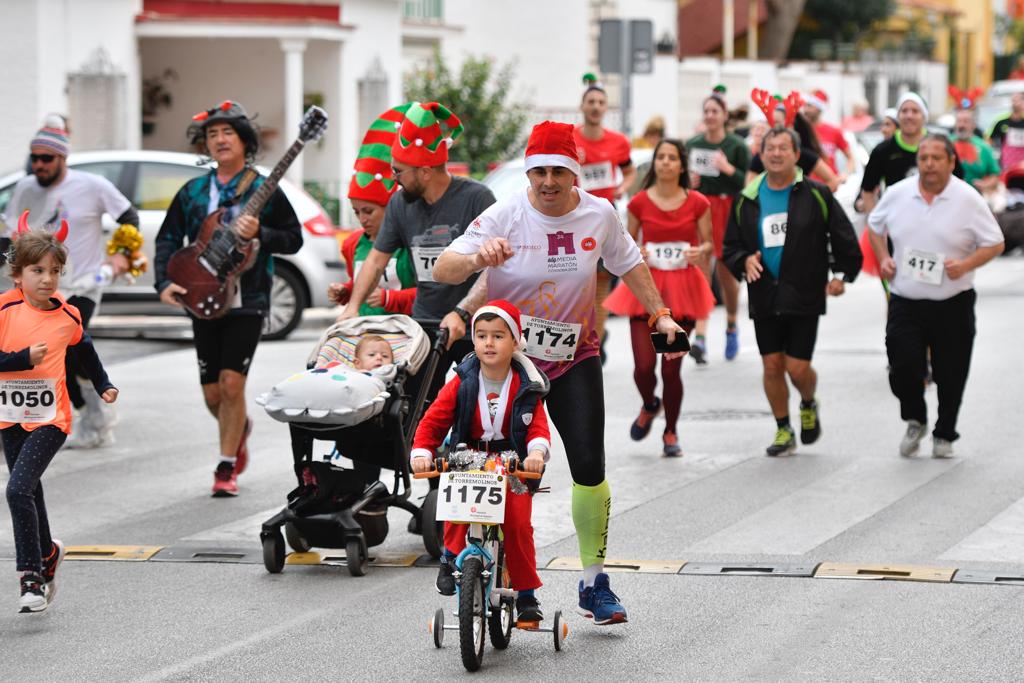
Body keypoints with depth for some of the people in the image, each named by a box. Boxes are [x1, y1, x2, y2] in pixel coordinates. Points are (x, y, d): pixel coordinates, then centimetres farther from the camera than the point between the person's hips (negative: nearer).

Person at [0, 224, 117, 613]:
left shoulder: (67, 316, -4)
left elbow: (84, 349, 18)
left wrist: (103, 385, 17)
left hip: (50, 419, -2)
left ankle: (32, 574, -12)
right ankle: (47, 552, 41)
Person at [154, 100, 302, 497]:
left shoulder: (264, 190, 0)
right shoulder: (192, 192, 9)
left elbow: (294, 239, 1)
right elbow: (168, 238, 10)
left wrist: (259, 234, -17)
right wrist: (164, 282, -4)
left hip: (248, 303, -4)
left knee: (231, 384, -14)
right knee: (212, 393, 6)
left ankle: (226, 468, -2)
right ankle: (240, 427, 39)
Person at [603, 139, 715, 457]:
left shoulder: (697, 203, 0)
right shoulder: (640, 202, 1)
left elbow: (709, 245, 7)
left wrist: (701, 251, -15)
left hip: (681, 290, 0)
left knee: (671, 368, -2)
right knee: (644, 365, -7)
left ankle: (670, 433, 18)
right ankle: (649, 406, 29)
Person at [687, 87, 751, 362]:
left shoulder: (737, 146, -2)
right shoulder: (692, 145, 9)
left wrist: (728, 169, -21)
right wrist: (688, 182, -3)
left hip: (728, 212, -2)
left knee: (726, 274, 7)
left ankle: (731, 326, 34)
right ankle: (700, 338, -17)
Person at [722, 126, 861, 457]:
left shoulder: (816, 195, -1)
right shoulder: (747, 200, 7)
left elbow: (844, 237, 5)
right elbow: (731, 246, 12)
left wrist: (841, 274, -1)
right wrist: (744, 261, -7)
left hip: (803, 296, -3)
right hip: (764, 296, 3)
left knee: (798, 367, -5)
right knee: (772, 365, 3)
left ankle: (809, 405, 28)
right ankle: (783, 431, 18)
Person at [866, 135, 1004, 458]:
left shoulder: (968, 200, -7)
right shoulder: (897, 195, 2)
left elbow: (995, 244, -3)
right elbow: (875, 225, 21)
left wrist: (965, 265, -18)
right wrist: (883, 258, 4)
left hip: (952, 304, -2)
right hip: (905, 303, 2)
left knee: (950, 375, 5)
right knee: (903, 367, -9)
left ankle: (944, 436, 25)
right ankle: (915, 422, 18)